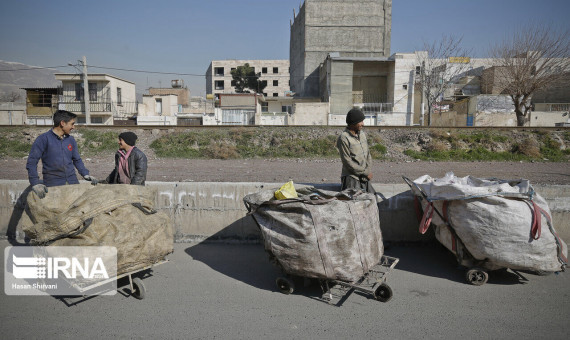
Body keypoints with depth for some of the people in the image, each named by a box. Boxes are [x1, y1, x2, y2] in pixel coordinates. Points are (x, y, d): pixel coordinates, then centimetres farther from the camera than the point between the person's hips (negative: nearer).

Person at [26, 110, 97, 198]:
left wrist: (85, 174, -2)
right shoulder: (44, 139, -6)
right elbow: (31, 162, -9)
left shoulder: (71, 140, 9)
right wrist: (35, 183, -19)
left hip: (72, 182, 5)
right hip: (53, 184, -4)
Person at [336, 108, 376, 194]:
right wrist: (366, 172, -11)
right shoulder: (344, 138, -13)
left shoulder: (362, 134, 11)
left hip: (364, 178, 7)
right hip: (352, 178, -7)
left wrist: (368, 170, 0)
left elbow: (368, 154, 16)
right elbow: (347, 162, -15)